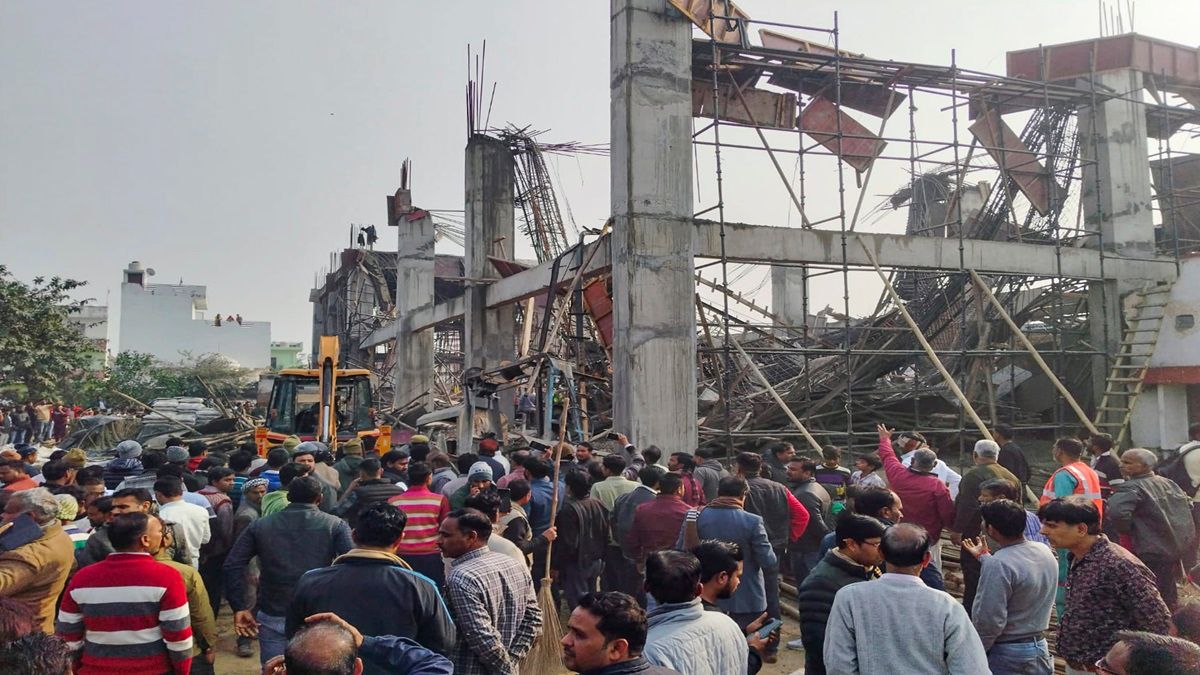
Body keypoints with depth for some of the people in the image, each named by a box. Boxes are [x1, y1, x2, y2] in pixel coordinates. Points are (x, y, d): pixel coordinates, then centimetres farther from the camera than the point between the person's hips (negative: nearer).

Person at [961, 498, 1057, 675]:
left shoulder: (998, 565, -26)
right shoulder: (1045, 551, -1)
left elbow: (988, 621, -25)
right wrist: (984, 557, 25)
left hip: (1006, 655, -8)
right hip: (1039, 648, 8)